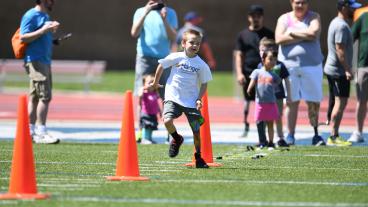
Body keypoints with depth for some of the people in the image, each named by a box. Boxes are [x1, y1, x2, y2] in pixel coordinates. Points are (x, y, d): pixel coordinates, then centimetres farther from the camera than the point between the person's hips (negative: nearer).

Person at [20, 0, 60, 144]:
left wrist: (52, 30, 11)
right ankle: (41, 132, -17)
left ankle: (30, 132, 14)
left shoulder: (45, 16, 19)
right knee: (45, 96, -15)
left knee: (35, 97, 11)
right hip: (35, 61, -10)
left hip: (45, 61, 10)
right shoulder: (31, 16, -11)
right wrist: (43, 30, -24)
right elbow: (23, 37, -18)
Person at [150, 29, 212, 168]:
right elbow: (161, 66, 8)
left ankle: (198, 157, 22)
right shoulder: (176, 57, -7)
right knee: (167, 121, -24)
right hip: (173, 98, -1)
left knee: (196, 131, 1)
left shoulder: (202, 65, -3)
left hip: (191, 101, 1)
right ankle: (176, 139, 8)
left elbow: (204, 84, 6)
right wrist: (155, 83, 17)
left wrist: (199, 99, -8)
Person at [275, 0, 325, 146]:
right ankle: (290, 135, 4)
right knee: (292, 102, 0)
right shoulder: (284, 19, 10)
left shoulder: (313, 17, 8)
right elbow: (279, 39, -6)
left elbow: (313, 33, -12)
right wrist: (304, 36, -8)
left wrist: (292, 32, -5)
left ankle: (315, 134, 7)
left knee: (314, 102, -1)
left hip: (312, 66, 0)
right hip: (289, 65, 0)